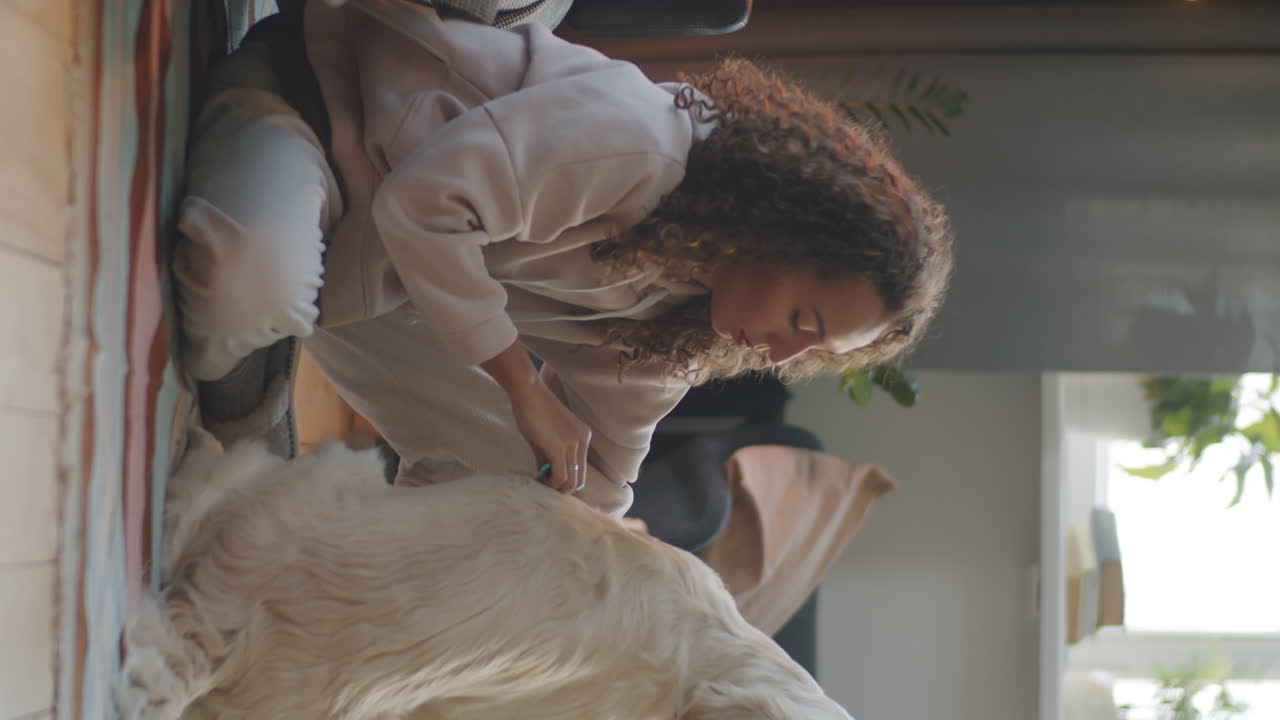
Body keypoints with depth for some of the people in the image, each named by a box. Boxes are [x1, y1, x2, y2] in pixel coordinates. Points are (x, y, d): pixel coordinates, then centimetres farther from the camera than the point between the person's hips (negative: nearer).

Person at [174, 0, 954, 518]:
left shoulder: (667, 319, 0)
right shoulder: (637, 142, -29)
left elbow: (593, 481, 8)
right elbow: (423, 201, -35)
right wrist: (527, 389, -30)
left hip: (374, 276, 8)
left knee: (522, 480, 2)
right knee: (253, 281, -43)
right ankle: (241, 396, -11)